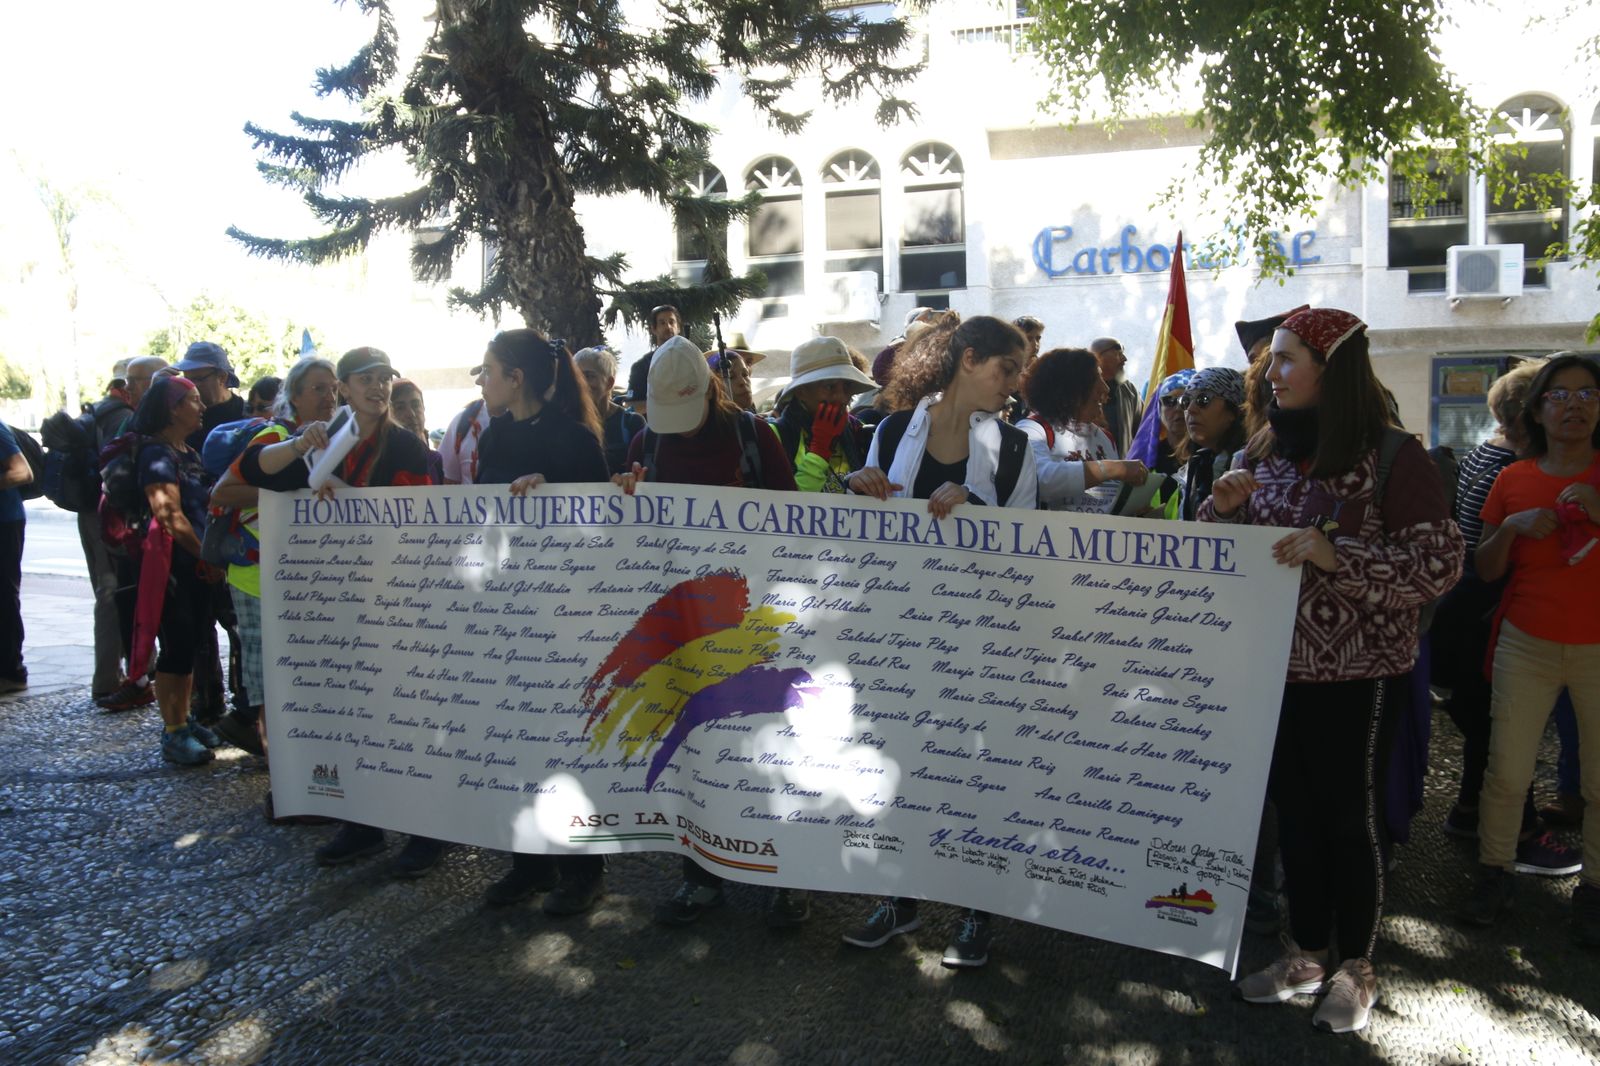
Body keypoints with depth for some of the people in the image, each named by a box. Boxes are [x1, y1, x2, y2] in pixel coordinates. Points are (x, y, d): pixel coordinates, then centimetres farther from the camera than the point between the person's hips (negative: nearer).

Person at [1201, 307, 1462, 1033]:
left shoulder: (1392, 457, -11)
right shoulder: (1265, 452, 6)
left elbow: (1440, 563, -15)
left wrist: (1337, 555, -26)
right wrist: (1222, 506, -9)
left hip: (1356, 674, -5)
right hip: (1273, 667, 5)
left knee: (1350, 817, 7)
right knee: (1293, 812, 14)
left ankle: (1354, 967, 25)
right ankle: (1307, 953, 30)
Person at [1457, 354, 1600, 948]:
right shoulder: (1514, 480, 6)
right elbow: (1486, 570, 8)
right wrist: (1511, 528, -10)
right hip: (1528, 646, 1)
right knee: (1505, 772, 1)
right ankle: (1494, 873, 19)